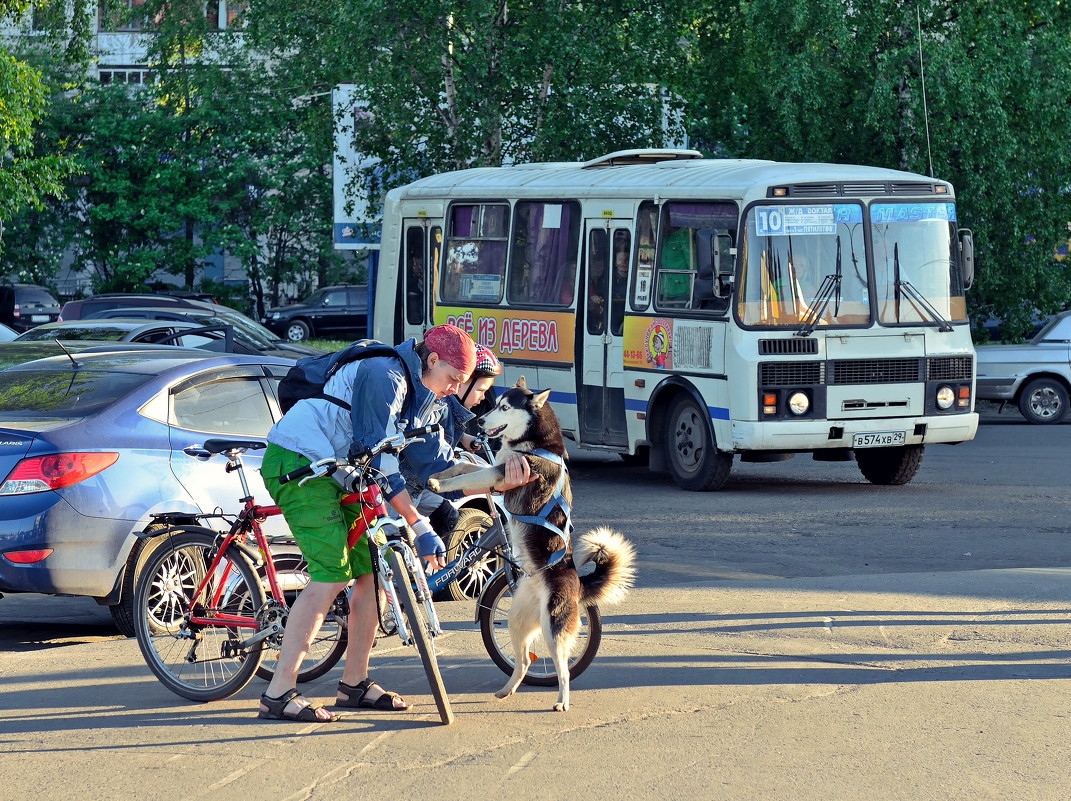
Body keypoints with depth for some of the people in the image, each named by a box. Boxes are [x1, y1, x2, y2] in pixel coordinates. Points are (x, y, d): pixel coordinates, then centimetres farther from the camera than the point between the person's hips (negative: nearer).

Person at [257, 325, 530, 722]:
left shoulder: (426, 402, 12)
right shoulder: (384, 375, -19)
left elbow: (437, 466, 4)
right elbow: (379, 462, -23)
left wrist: (499, 480, -11)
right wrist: (420, 527, -22)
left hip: (336, 476, 10)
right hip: (298, 464, -10)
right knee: (332, 575, -19)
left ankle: (355, 684, 16)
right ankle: (278, 695, -21)